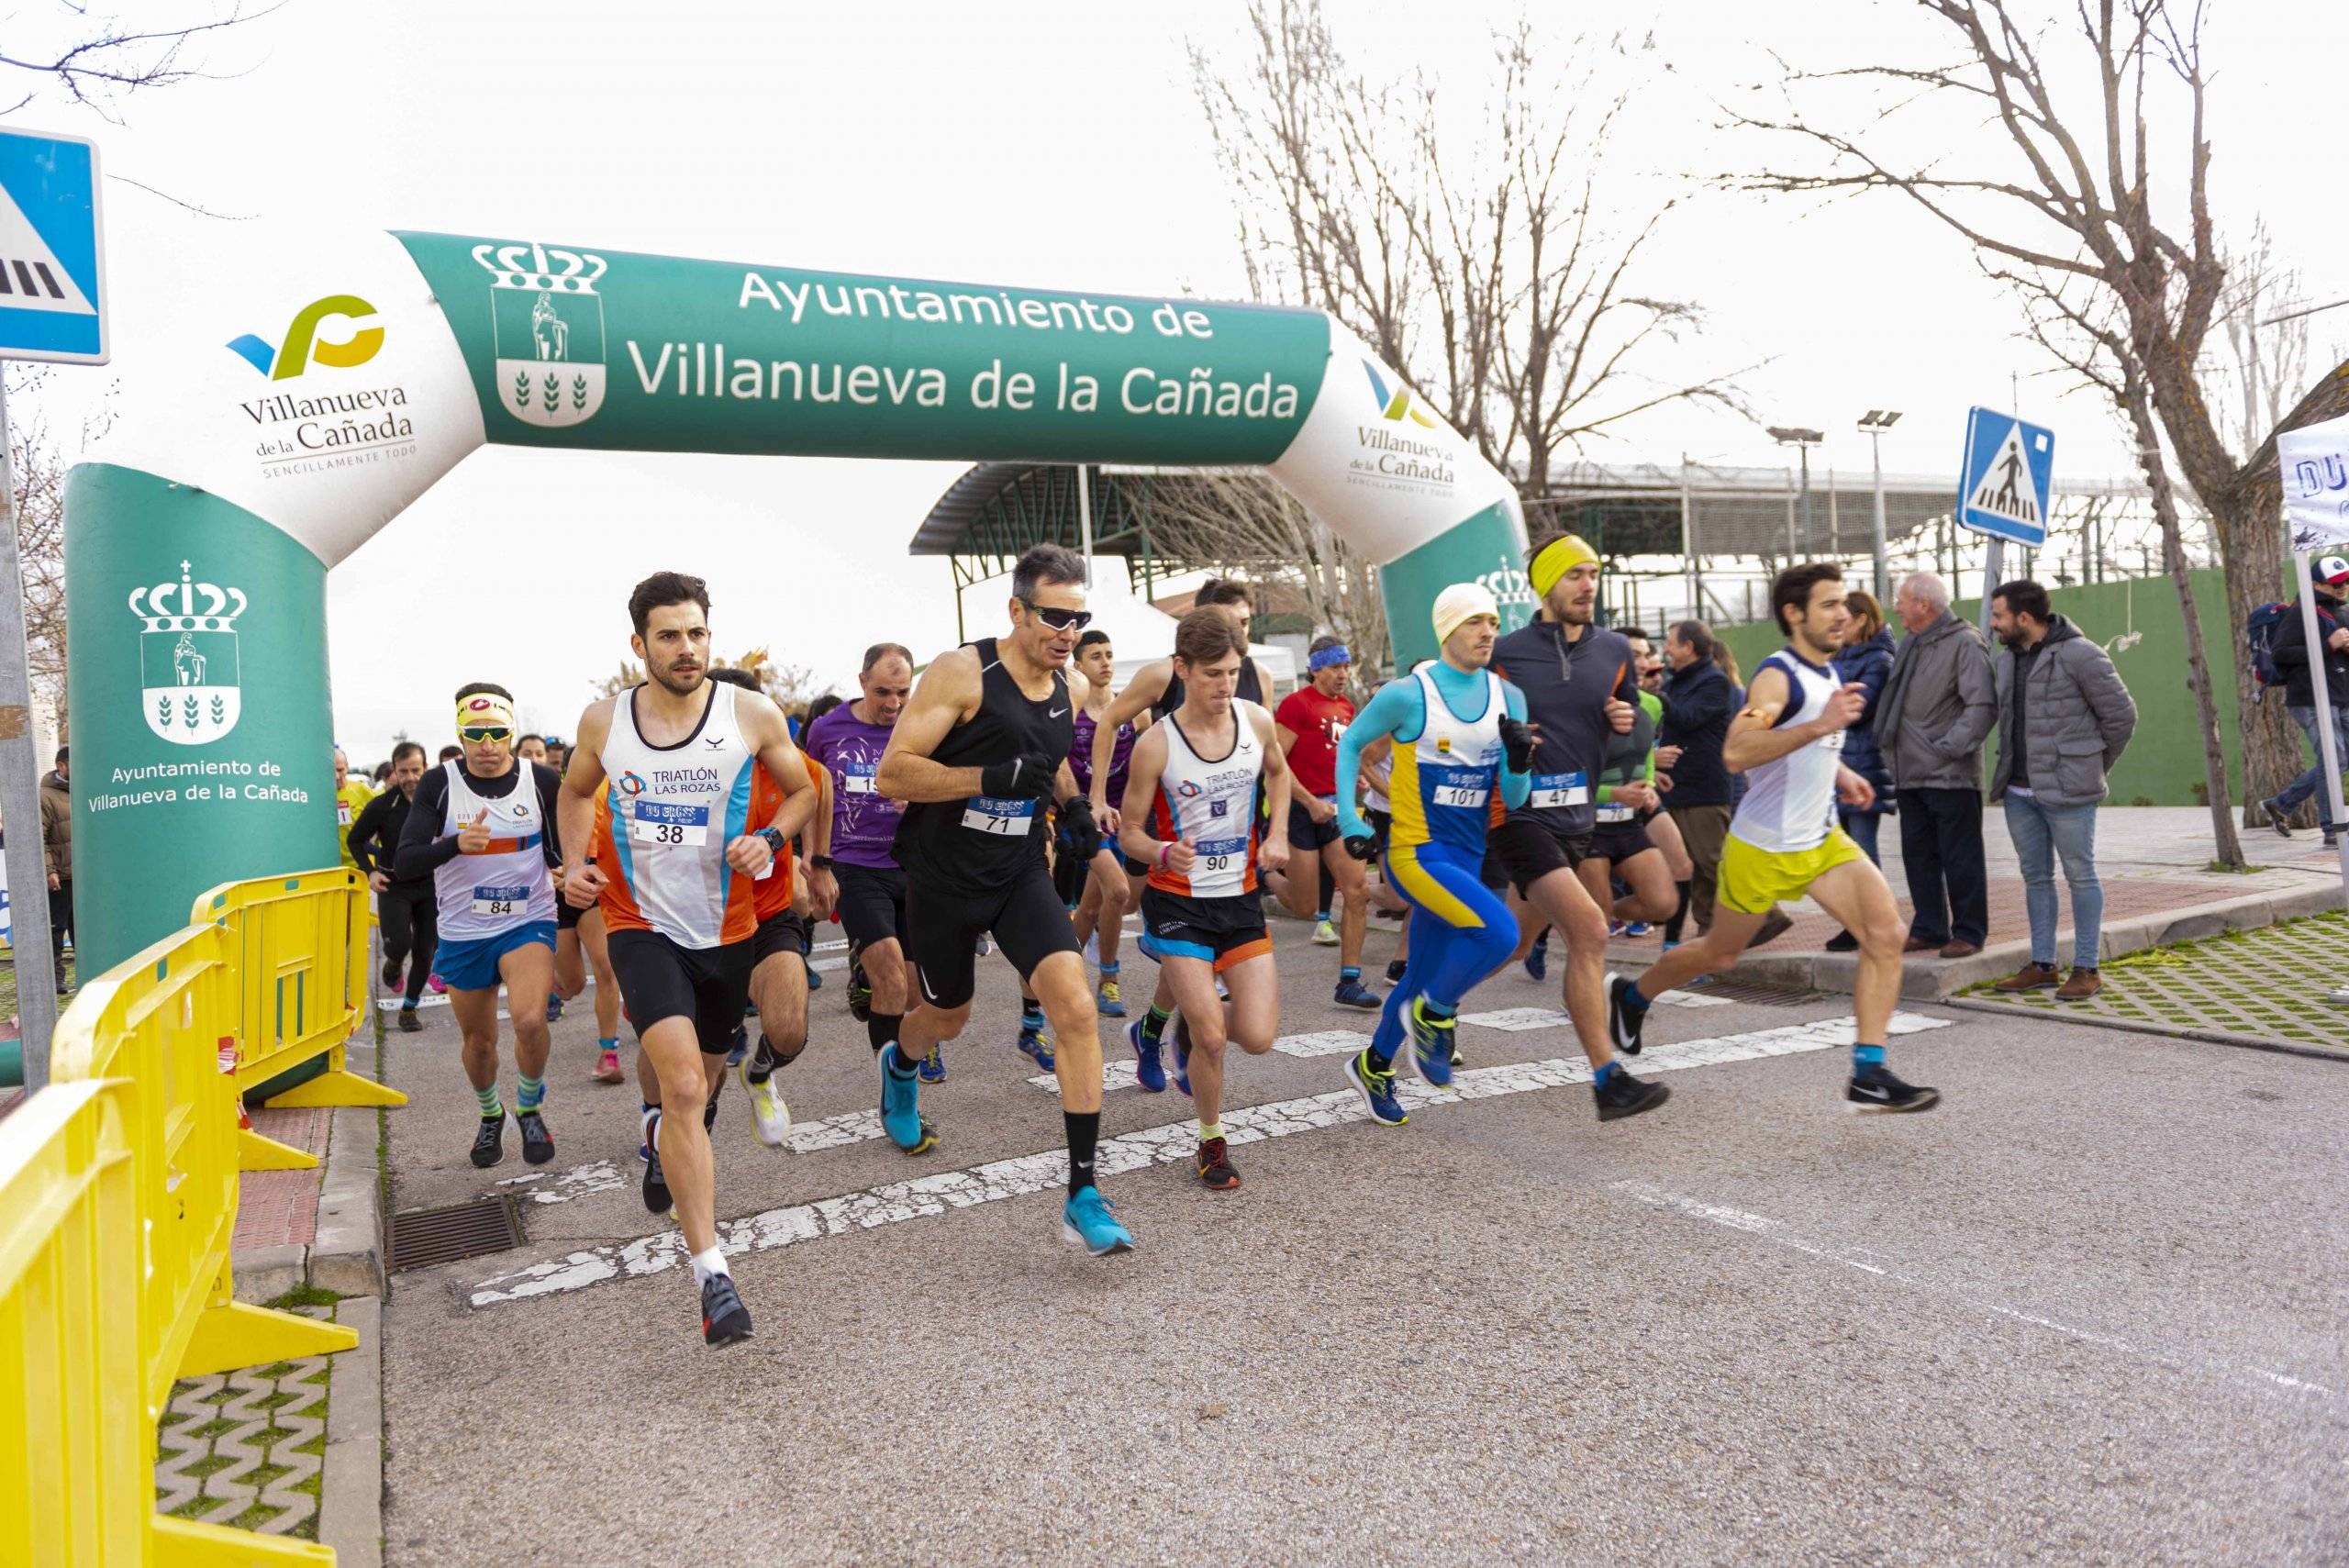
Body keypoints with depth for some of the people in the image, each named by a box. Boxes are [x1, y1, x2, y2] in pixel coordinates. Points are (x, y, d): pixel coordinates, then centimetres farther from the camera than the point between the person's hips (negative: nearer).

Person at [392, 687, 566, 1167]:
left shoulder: (542, 781, -6)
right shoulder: (439, 784, -8)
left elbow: (561, 852, 6)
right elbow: (404, 865, -15)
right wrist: (456, 844, -33)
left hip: (528, 923, -1)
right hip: (462, 933, 2)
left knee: (530, 1020, -25)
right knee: (479, 1040, 15)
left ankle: (529, 1110, 3)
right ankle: (490, 1116, 45)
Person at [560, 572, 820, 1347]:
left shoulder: (753, 715, -8)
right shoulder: (602, 721, -3)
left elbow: (802, 790, 6)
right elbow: (576, 790, 17)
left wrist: (769, 839, -13)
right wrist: (575, 860, 1)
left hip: (725, 926, 2)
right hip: (641, 923, -2)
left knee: (700, 1075, 21)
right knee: (685, 1084, -20)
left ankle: (658, 1133, 59)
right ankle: (712, 1272, -17)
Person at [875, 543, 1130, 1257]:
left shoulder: (1074, 687, 1)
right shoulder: (961, 673, -18)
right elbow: (892, 773, -22)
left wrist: (1074, 806, 4)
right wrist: (994, 778, -31)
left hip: (1021, 873, 3)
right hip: (944, 876, -3)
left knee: (1075, 1005, -17)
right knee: (948, 1016, 18)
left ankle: (1083, 1195, -11)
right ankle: (899, 1065, 59)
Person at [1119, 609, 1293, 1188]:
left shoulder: (1257, 722, -3)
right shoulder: (1156, 745, -14)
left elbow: (1277, 773, 20)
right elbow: (1129, 831, -6)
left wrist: (1277, 836, 6)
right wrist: (1164, 854, -27)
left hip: (1242, 899, 4)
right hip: (1179, 901, -3)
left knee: (1258, 1038, -5)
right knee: (1211, 1040, -11)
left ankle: (1194, 1020, 30)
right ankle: (1212, 1142, 17)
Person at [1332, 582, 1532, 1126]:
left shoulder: (1508, 697, 4)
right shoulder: (1408, 694, -11)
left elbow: (1512, 799, 5)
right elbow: (1350, 743, 4)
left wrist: (1519, 762, -17)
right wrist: (1350, 822, -1)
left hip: (1467, 856, 6)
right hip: (1416, 852, -6)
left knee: (1422, 977, 12)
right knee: (1499, 931, -25)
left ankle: (1373, 1065, 35)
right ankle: (1433, 1015, 1)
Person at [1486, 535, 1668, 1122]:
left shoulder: (1615, 651, 8)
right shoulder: (1507, 653, -5)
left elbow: (1636, 718, 19)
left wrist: (1629, 720, -4)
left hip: (1578, 817, 6)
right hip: (1522, 817, -6)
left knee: (1515, 944, 15)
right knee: (1589, 931, -18)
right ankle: (1609, 1082, -13)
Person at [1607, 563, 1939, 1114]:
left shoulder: (1829, 672, 10)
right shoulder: (1777, 676, -18)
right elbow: (1735, 752, -36)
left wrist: (1838, 772, 14)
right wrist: (1820, 726, -41)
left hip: (1822, 840, 7)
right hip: (1763, 847, -7)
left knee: (1887, 933, -11)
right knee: (1718, 955, 10)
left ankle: (1869, 1076, -7)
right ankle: (1630, 995, 38)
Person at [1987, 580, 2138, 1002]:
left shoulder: (2079, 655, -12)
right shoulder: (2007, 658, 11)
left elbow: (2121, 715, -7)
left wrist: (2094, 768, 1)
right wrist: (2010, 770, 12)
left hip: (2066, 790, -7)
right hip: (2019, 790, 8)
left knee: (2080, 875, 2)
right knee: (2036, 876, 12)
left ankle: (2086, 969, 9)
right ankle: (2042, 965, 20)